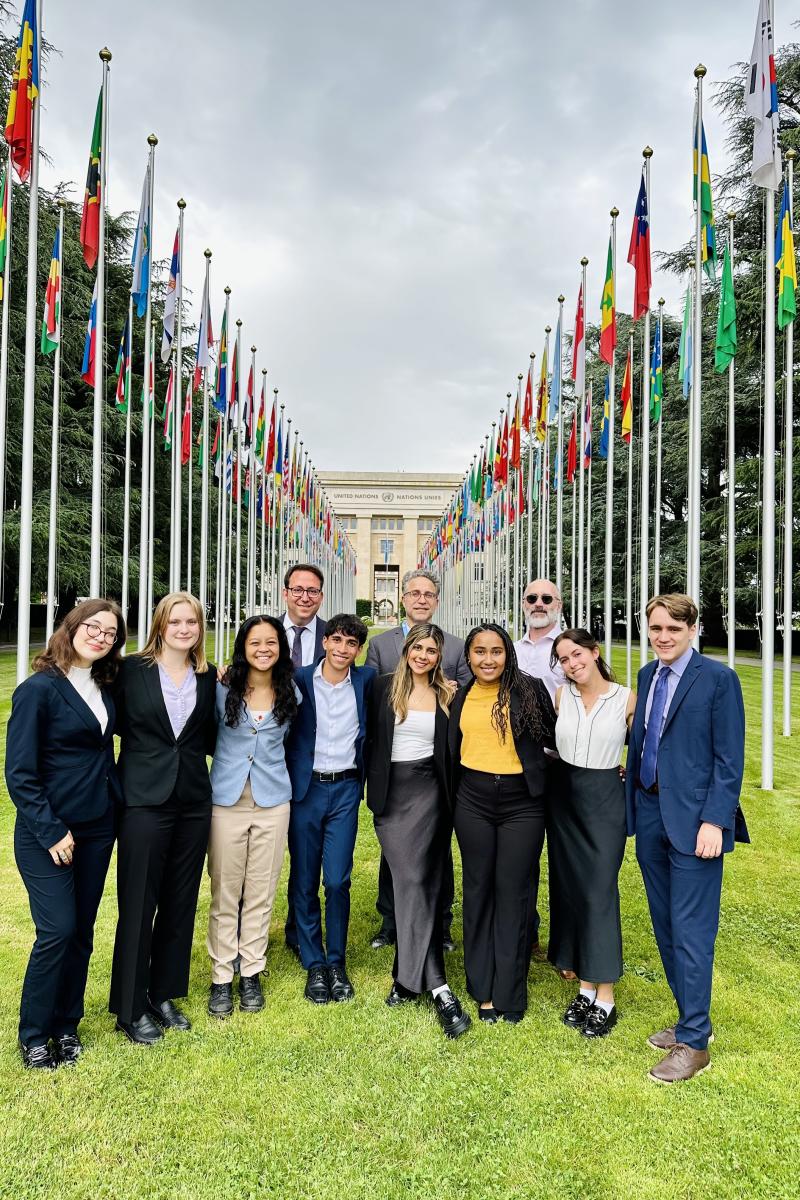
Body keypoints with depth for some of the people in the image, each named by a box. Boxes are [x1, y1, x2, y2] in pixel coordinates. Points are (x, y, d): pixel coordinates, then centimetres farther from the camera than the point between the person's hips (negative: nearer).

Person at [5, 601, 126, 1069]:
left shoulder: (105, 688, 5)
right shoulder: (39, 689, -12)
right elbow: (19, 773, -13)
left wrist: (118, 805, 2)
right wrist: (52, 832, -14)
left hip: (97, 830, 6)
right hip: (48, 833, -6)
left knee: (82, 932, 11)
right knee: (57, 931, -5)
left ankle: (66, 1026, 28)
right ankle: (34, 1037, 16)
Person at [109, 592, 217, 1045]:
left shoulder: (209, 676, 5)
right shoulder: (132, 669, -5)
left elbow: (211, 739, 9)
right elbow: (117, 725, -3)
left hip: (194, 802, 4)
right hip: (144, 799, -4)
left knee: (180, 903, 14)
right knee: (138, 904, 6)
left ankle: (164, 994, 32)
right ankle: (131, 1007, 23)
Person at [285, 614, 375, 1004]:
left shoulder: (366, 680, 0)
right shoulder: (300, 679, -3)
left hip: (345, 788, 0)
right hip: (304, 787, 0)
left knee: (337, 881, -1)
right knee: (304, 881, 7)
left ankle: (336, 962, 20)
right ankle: (314, 965, 23)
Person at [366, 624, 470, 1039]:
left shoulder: (447, 695, 4)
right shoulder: (383, 688, 3)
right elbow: (372, 739, 6)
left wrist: (451, 800, 2)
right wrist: (372, 789, 2)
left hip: (428, 790, 0)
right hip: (390, 793, 1)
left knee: (416, 880, -8)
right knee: (412, 880, -2)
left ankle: (410, 978, 0)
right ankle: (437, 987, 4)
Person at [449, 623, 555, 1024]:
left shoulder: (531, 689, -6)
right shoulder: (461, 697, 6)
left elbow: (553, 737, 2)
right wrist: (450, 802, 15)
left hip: (521, 804, -3)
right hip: (473, 803, 3)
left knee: (514, 894, 4)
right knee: (479, 890, 11)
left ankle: (509, 992, 20)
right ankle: (483, 988, 26)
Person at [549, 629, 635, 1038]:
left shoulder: (626, 698, -7)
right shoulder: (561, 696, 1)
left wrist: (626, 772, -5)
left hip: (606, 801, -4)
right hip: (565, 799, 4)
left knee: (599, 892, -5)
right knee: (570, 889, 9)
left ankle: (605, 997, 9)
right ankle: (585, 988, 23)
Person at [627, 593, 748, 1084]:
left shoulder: (718, 678, -9)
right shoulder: (647, 675, 10)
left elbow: (729, 759, -11)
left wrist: (714, 820, -16)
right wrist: (633, 789, 8)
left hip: (694, 819, -7)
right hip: (650, 813, 7)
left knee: (691, 930, 0)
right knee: (666, 925, 16)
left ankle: (694, 1042, 15)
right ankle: (692, 1018, 33)